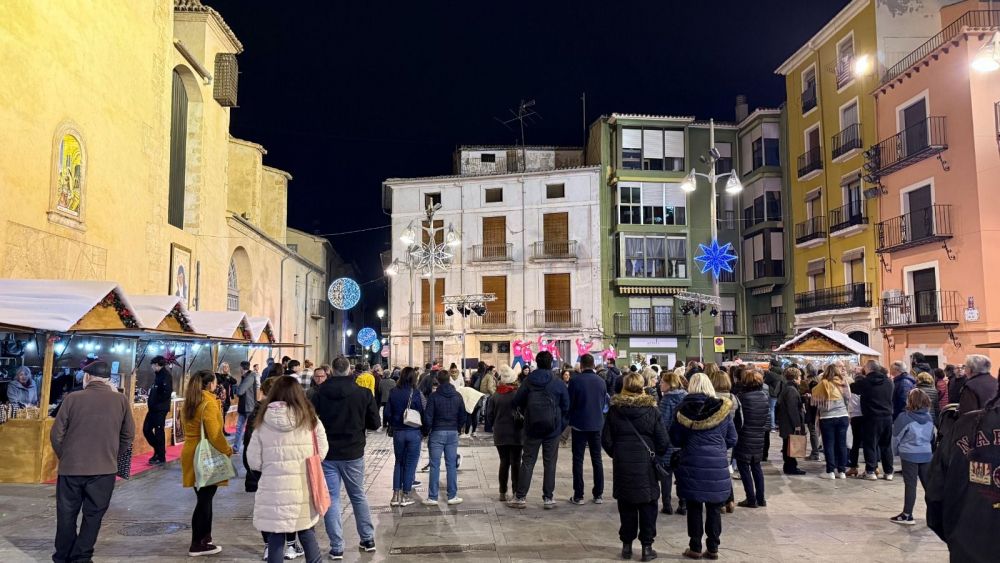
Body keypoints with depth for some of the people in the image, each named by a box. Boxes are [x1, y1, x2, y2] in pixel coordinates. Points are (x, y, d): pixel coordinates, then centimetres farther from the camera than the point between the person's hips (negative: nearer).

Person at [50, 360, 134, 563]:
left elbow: (56, 434, -2)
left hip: (71, 467, 0)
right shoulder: (121, 400, -3)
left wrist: (65, 457, 15)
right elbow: (128, 435, 4)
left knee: (67, 515, 15)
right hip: (104, 469, 0)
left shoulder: (73, 398, -6)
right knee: (93, 515, 11)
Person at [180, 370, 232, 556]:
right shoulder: (209, 403, -16)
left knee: (204, 499, 17)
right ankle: (197, 544, 8)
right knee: (204, 501, 1)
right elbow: (214, 434, -20)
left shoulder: (189, 403, 10)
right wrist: (227, 450, -8)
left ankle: (204, 538, 25)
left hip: (191, 453, 8)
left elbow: (190, 428, 14)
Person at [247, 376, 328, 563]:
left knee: (275, 538, 9)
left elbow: (254, 462, 1)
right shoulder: (310, 418, -4)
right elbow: (321, 452, 1)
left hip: (274, 491, 0)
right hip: (304, 489, 1)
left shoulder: (263, 422, -2)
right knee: (307, 533, 16)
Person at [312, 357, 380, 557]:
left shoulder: (320, 393, -8)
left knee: (331, 499, 6)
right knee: (359, 496, 16)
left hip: (327, 453, -1)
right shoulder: (364, 393, -9)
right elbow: (375, 423, -3)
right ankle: (368, 539, 25)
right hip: (353, 453, 1)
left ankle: (337, 547, 6)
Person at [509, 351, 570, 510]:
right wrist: (561, 425, 7)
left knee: (527, 462, 8)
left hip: (532, 427, 1)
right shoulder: (558, 384, -7)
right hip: (552, 429, -1)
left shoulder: (528, 382, -4)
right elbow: (566, 407, -4)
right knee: (550, 463, 8)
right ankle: (548, 498, 10)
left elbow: (517, 401, -1)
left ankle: (520, 497, 8)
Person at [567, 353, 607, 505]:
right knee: (597, 459, 12)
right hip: (597, 424, 3)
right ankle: (598, 494, 15)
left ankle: (578, 495, 4)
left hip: (579, 424, -3)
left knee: (578, 460, 4)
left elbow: (569, 403, -8)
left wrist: (570, 419, 10)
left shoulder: (575, 381, -13)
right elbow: (604, 403, 8)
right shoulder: (601, 382, -1)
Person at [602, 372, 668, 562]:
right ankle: (647, 547, 9)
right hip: (646, 464, -1)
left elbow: (606, 439, -1)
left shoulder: (614, 409, -3)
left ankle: (627, 545, 15)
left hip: (622, 463, 1)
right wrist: (657, 455, 13)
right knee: (647, 506, 7)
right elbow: (663, 441, -5)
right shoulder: (651, 409, -6)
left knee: (626, 505, 10)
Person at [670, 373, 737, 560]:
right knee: (714, 509, 11)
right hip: (717, 465, 1)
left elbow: (675, 439, 0)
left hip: (692, 465, -1)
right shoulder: (722, 408, -2)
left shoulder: (684, 409, -6)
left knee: (694, 507, 9)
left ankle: (695, 548, 15)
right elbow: (732, 439, 5)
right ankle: (713, 548, 18)